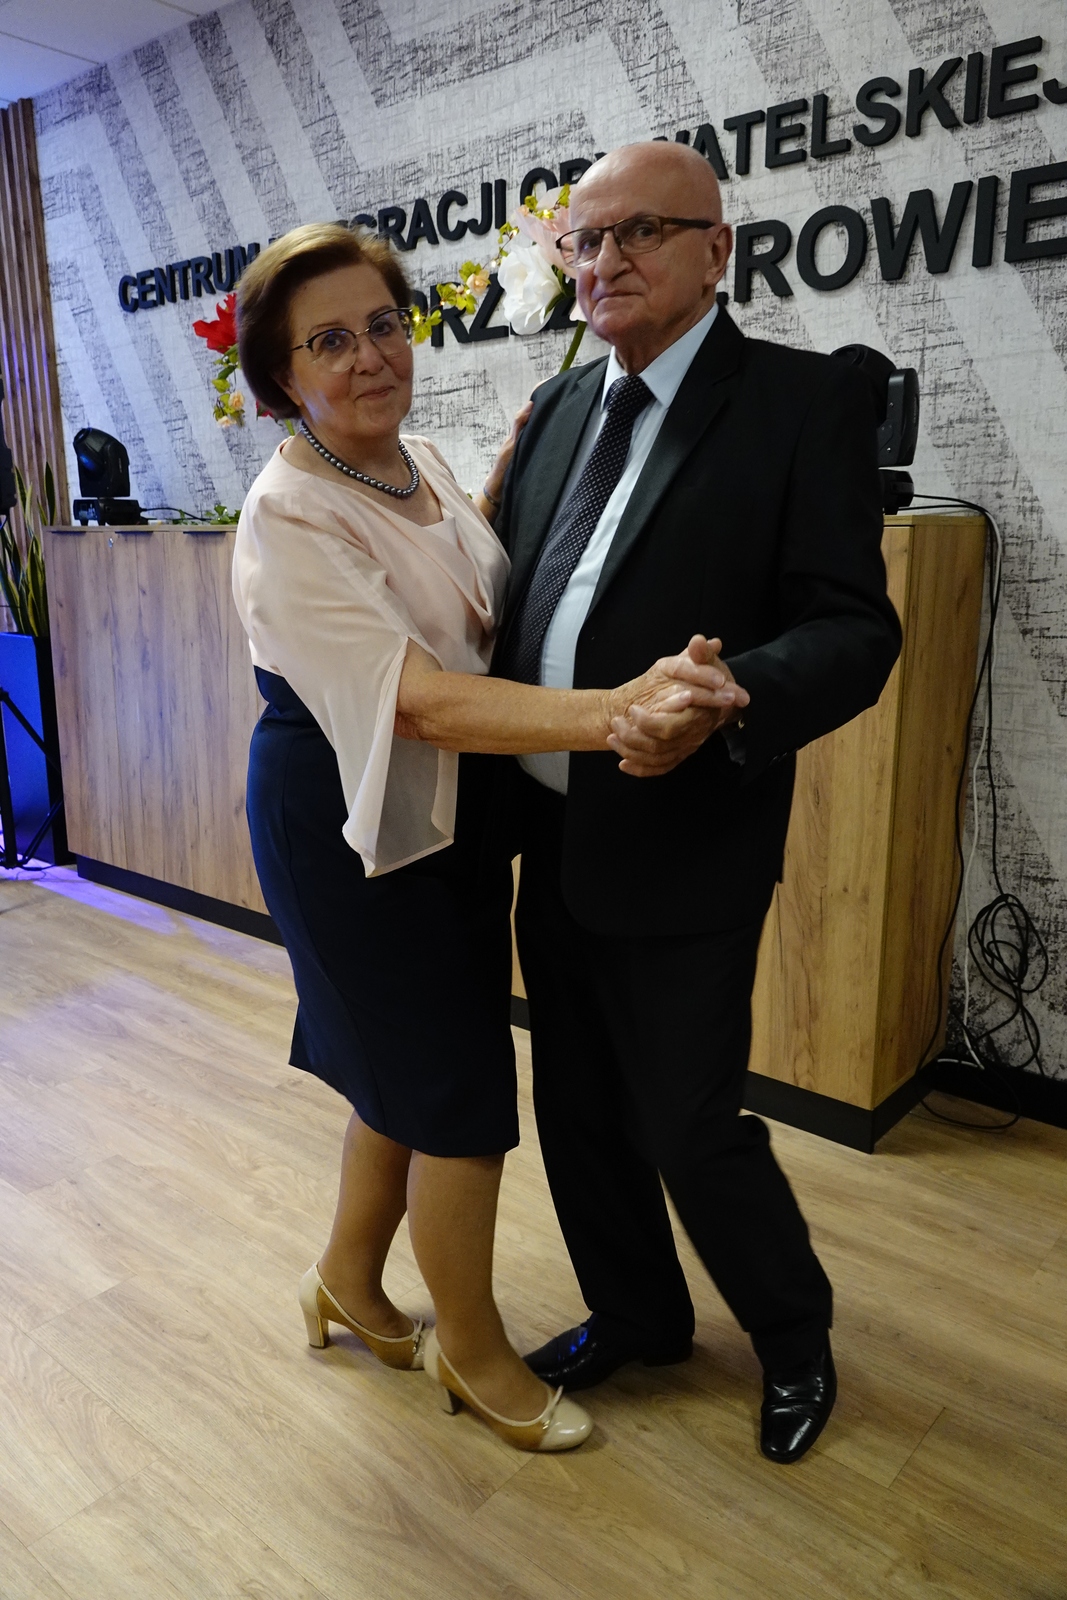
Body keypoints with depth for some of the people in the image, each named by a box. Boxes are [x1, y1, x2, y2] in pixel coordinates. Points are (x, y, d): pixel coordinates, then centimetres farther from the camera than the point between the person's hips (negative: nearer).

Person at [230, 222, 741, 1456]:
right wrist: (616, 710, -44)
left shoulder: (417, 460, 5)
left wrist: (515, 461, 9)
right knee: (459, 1087, 2)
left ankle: (349, 1282, 44)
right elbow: (420, 696, -33)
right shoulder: (287, 519, -21)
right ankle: (471, 1347, 28)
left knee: (410, 1065, 19)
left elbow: (478, 600, 20)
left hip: (450, 803, 8)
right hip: (354, 823, -8)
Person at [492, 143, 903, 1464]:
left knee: (690, 1124, 6)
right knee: (579, 1108, 19)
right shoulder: (559, 406, 11)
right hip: (548, 840, 7)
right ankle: (633, 1314, 45)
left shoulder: (805, 401, -9)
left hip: (680, 851, -6)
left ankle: (794, 1339, 37)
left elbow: (854, 629, -15)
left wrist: (729, 698, -34)